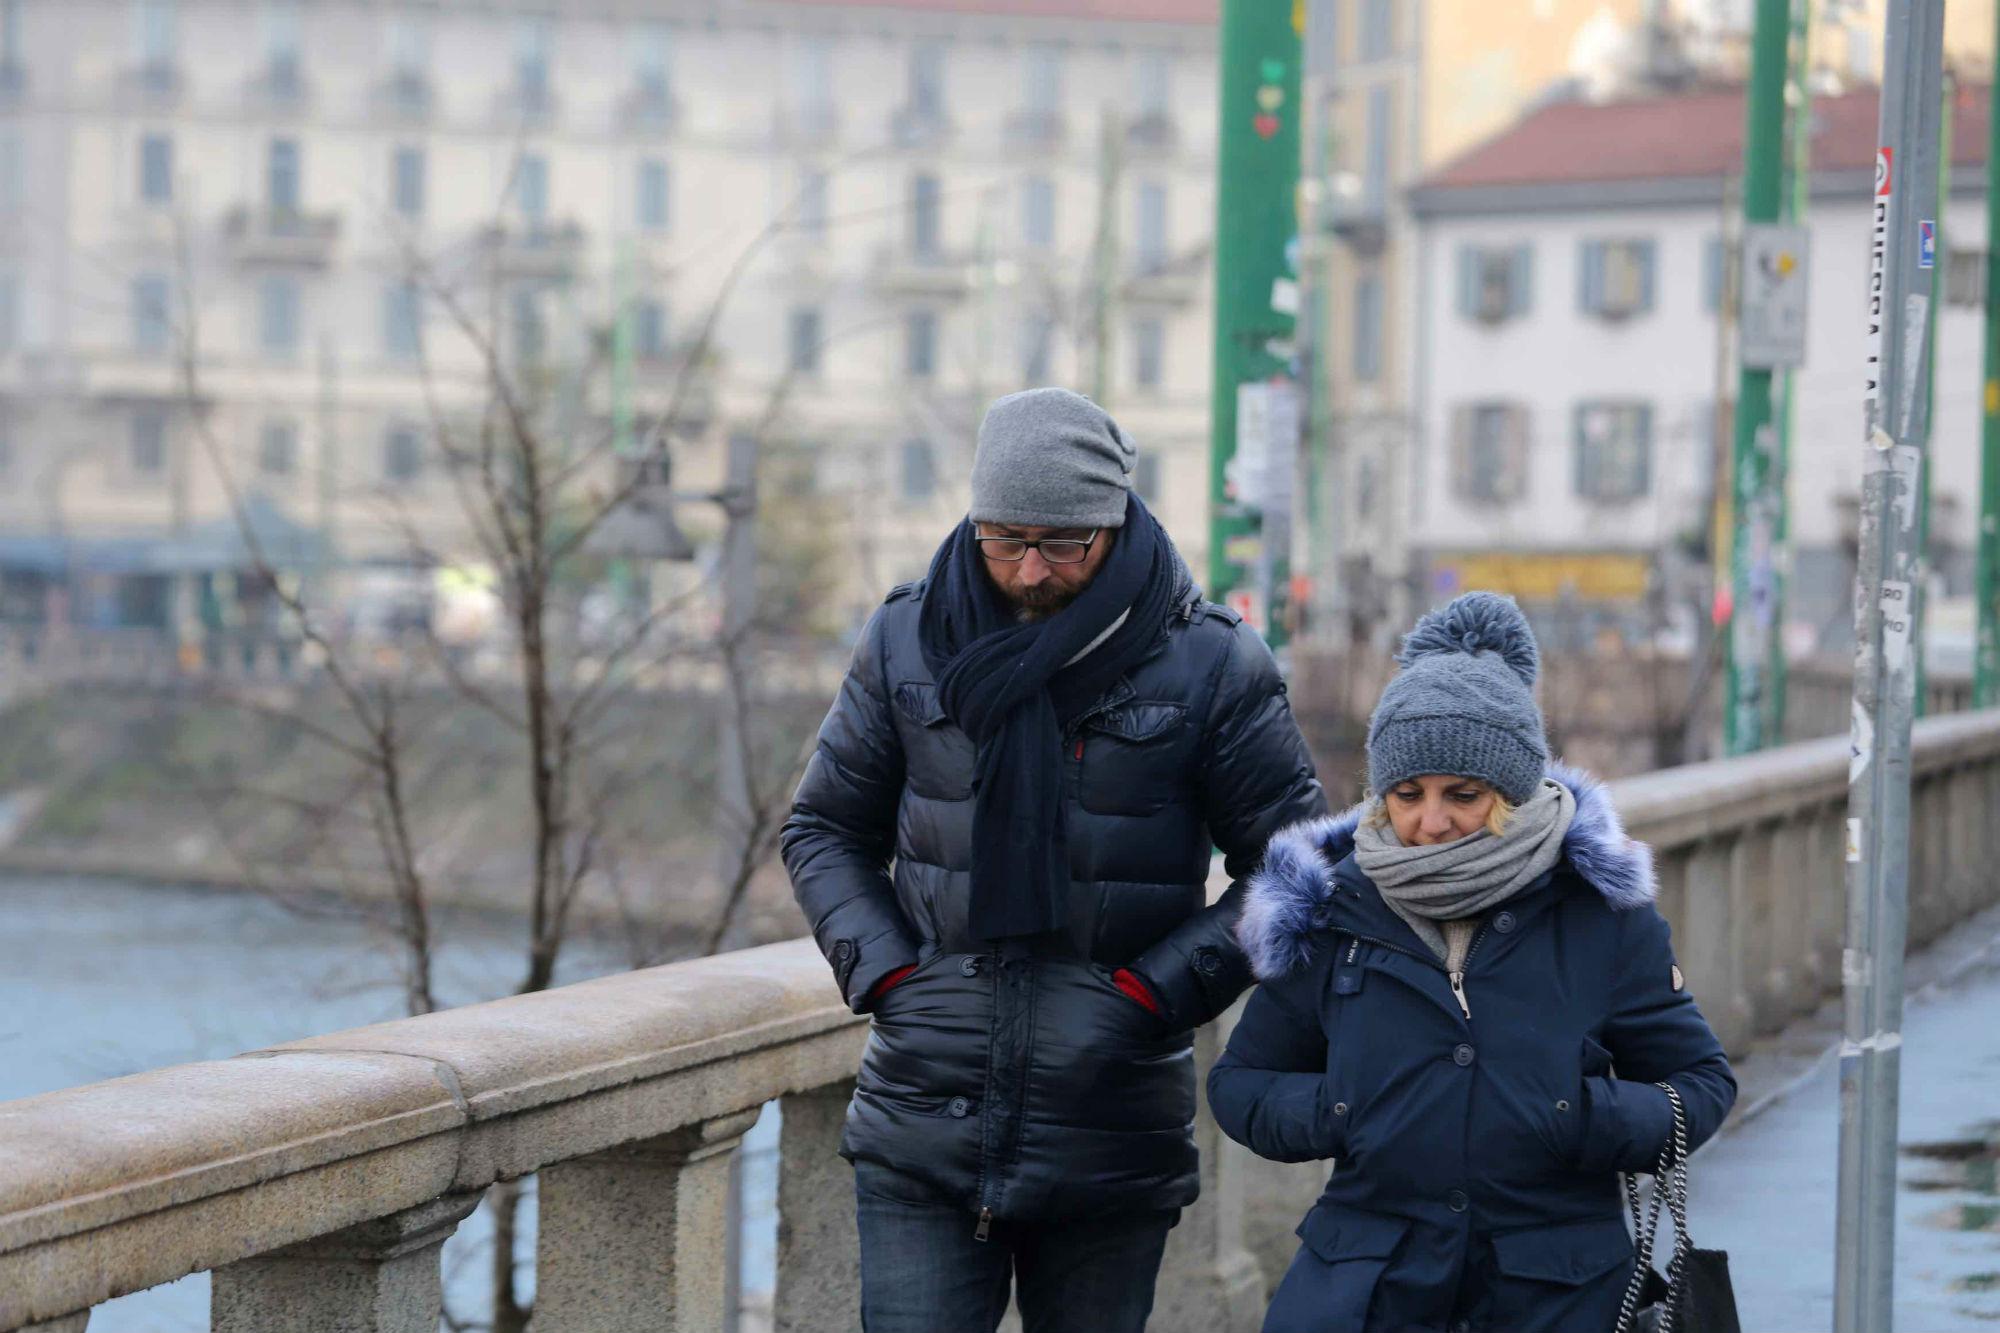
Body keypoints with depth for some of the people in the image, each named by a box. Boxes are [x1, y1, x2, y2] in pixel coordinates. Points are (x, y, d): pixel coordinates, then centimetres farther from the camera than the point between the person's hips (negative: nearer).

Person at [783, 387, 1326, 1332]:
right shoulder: (907, 642, 4)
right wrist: (883, 972, -1)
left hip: (1111, 1150, -1)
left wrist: (1157, 989, -9)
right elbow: (824, 830, 15)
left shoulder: (1210, 666, -3)